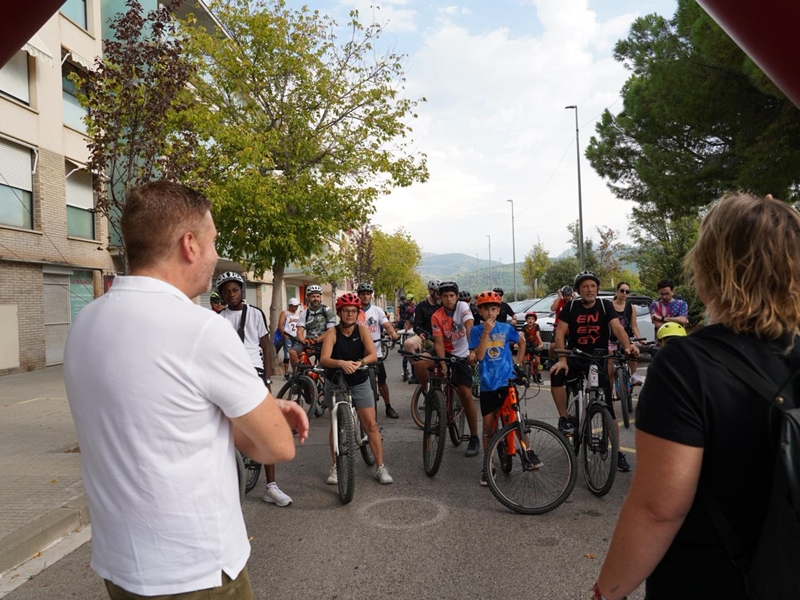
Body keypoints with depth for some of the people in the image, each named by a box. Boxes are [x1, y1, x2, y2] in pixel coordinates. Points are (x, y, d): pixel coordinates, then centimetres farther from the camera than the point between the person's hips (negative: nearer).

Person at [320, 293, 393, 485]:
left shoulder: (362, 330, -11)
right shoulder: (332, 333, -15)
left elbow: (373, 355, -20)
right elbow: (324, 359, -28)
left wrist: (360, 362, -40)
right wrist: (341, 363, -46)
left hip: (359, 382, 1)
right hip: (335, 383, 0)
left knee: (371, 424, -1)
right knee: (336, 425, 8)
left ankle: (380, 467, 8)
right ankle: (335, 467, 21)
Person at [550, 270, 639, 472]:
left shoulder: (605, 305, -6)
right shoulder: (571, 306, -5)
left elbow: (617, 328, -20)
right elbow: (560, 332, -11)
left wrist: (628, 346, -41)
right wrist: (562, 359, -25)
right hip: (575, 356, 0)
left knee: (608, 405, -4)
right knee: (557, 373, -32)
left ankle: (617, 452, 8)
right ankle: (564, 419, -15)